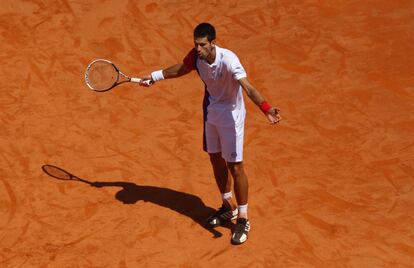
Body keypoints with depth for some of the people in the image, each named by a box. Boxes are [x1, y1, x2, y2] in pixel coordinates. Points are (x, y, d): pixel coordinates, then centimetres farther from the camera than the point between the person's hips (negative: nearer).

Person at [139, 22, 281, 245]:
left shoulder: (228, 60, -33)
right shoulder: (195, 56, -13)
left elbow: (248, 87, -45)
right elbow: (181, 69, 11)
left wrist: (266, 109, -61)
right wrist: (155, 76, 21)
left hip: (231, 115, -7)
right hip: (211, 111, 7)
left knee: (235, 166, -5)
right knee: (216, 160, 18)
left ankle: (243, 220, 8)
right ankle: (229, 207, 38)